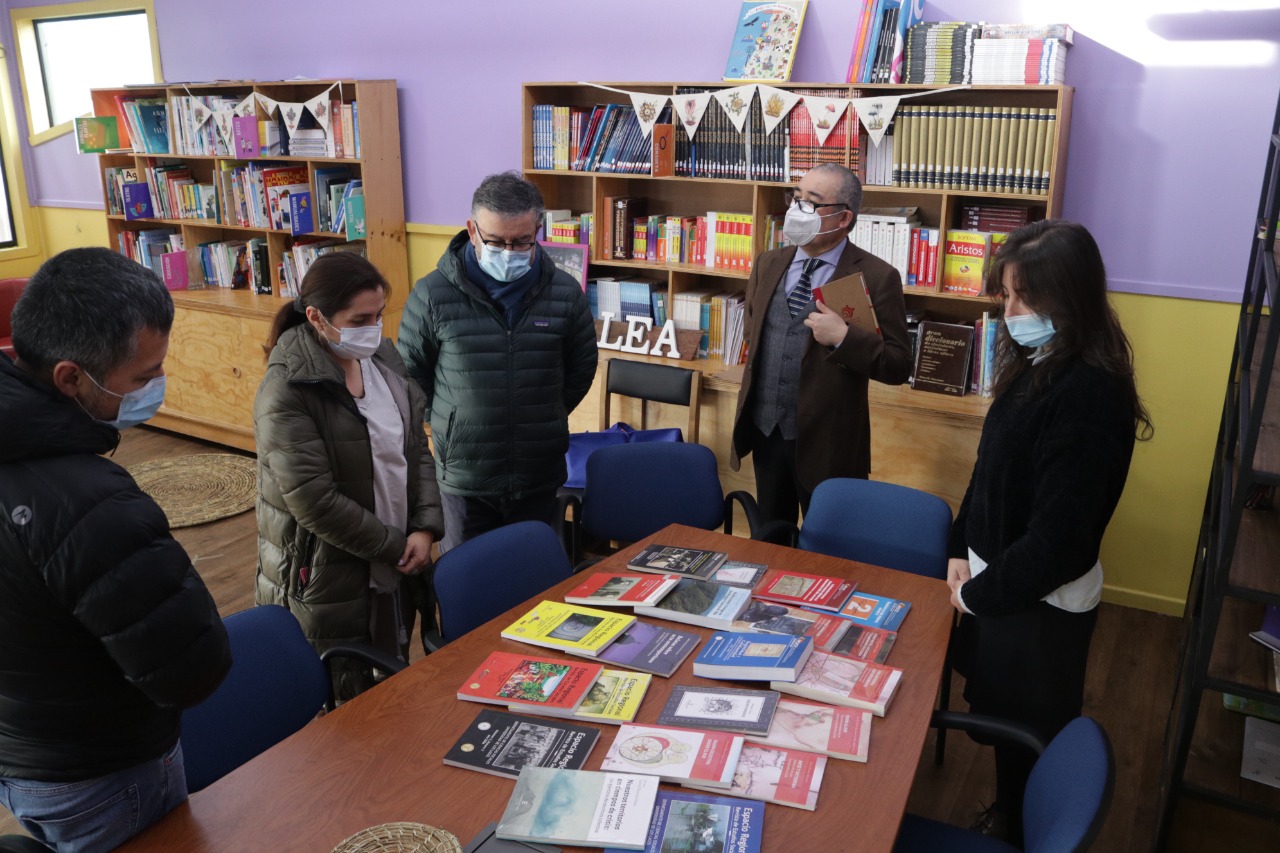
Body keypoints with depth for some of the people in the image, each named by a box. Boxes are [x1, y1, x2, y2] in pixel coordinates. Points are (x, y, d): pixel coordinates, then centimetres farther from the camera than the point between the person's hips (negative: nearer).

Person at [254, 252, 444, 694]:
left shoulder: (384, 358, 1)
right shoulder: (285, 392, -20)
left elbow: (417, 449, 6)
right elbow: (314, 501, -22)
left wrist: (425, 527, -7)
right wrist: (395, 546, -14)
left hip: (394, 570, 6)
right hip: (326, 581, -6)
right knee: (348, 700, 8)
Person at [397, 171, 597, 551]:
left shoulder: (566, 293, -4)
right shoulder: (432, 295, -10)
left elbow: (581, 371, 10)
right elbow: (410, 374, 3)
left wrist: (541, 423, 11)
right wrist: (453, 425, 6)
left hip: (542, 478, 2)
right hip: (462, 478, -1)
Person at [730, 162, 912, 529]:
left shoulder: (876, 277, -11)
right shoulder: (768, 265, 7)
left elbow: (899, 365, -12)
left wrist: (844, 337, -25)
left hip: (825, 442, -5)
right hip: (764, 430, 5)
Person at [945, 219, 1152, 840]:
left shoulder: (1089, 394, -27)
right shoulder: (1037, 365, 0)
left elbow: (1058, 534, -26)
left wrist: (977, 594, -14)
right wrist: (962, 551, 3)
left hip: (1042, 601, -8)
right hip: (1004, 579, 8)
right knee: (999, 719, 25)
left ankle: (1022, 835, 37)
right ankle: (1006, 818, 47)